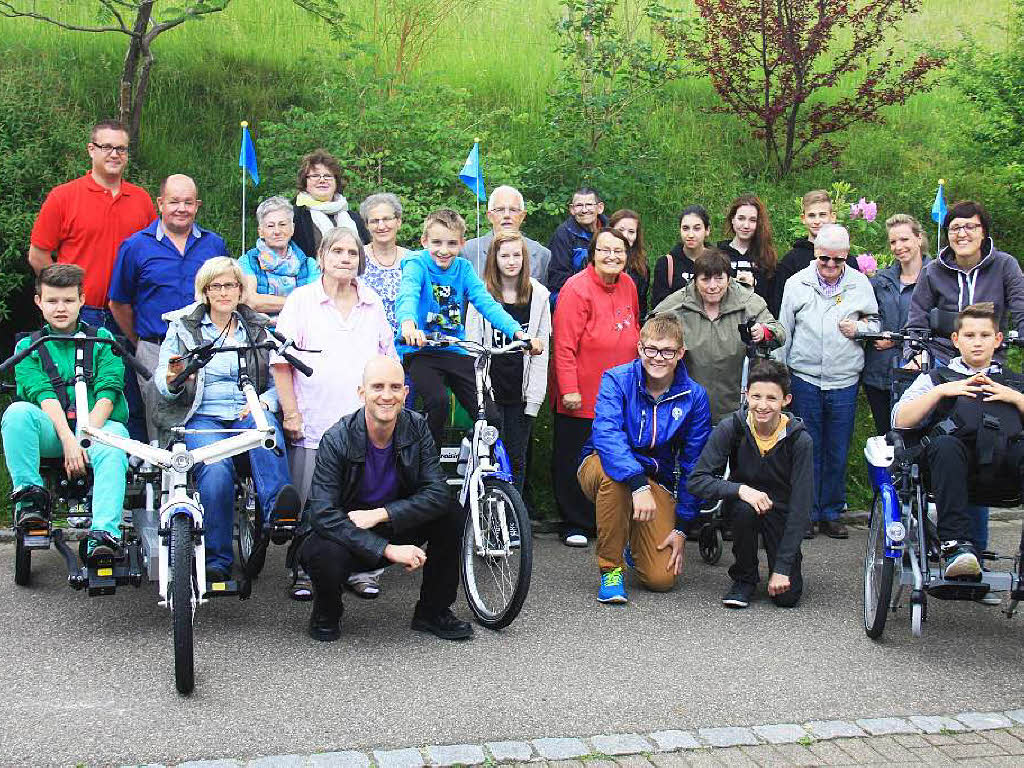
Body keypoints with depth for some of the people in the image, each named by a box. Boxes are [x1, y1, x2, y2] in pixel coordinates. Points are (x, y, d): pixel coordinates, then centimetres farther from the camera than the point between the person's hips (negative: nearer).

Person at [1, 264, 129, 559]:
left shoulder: (102, 339, 12)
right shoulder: (28, 346, 12)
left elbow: (107, 394, -1)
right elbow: (43, 395, -5)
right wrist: (68, 439, -22)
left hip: (100, 424, -1)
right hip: (52, 429, 1)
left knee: (112, 452, -35)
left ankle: (104, 533, -47)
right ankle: (30, 497, -24)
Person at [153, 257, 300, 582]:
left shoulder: (259, 329, 17)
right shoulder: (182, 327, 13)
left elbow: (277, 382, 12)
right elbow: (161, 379, 10)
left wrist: (264, 401, -10)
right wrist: (172, 381, -15)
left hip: (247, 414, 1)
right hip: (201, 417, -1)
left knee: (264, 422, -37)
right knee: (216, 470, -33)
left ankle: (277, 510, -55)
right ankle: (217, 561, -28)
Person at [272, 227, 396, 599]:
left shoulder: (373, 303, 13)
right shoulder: (301, 299, 2)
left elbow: (387, 359, 21)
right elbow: (280, 360, -1)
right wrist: (291, 413, -7)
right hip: (313, 424, -3)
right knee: (309, 503, -1)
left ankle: (361, 570, 13)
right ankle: (305, 573, 10)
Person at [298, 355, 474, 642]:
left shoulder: (416, 428, -11)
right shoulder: (337, 440, -22)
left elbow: (438, 494, -16)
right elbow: (323, 514, -30)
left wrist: (379, 515, -28)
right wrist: (387, 550, -38)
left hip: (393, 530, 4)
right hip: (344, 533, -4)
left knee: (453, 513, -17)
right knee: (326, 555, -37)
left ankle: (434, 612, 0)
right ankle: (326, 612, 0)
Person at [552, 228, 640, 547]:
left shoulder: (628, 286, 6)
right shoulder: (577, 288, -16)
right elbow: (564, 345, -17)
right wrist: (569, 389, -20)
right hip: (579, 398, -6)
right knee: (573, 462, 4)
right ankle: (574, 525, 17)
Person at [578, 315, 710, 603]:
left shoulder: (694, 396, -7)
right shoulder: (617, 380, -15)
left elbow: (692, 467, -3)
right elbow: (605, 433, -32)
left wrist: (681, 527, -7)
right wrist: (638, 484, -45)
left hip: (657, 482, 2)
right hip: (604, 467, -2)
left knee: (661, 578, -15)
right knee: (611, 470, -41)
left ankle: (634, 539, 24)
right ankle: (610, 568, -22)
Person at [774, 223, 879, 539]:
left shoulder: (860, 284, 5)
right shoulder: (797, 283, 3)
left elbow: (875, 323, 15)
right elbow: (784, 331, 8)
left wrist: (860, 328, -8)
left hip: (844, 381, 1)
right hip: (804, 379, -1)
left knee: (838, 453, 6)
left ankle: (831, 513, 17)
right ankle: (807, 514, 12)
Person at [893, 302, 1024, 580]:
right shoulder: (937, 377, 28)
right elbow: (901, 421, 12)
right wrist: (942, 391, 6)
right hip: (961, 454, -1)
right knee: (944, 445, -37)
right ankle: (957, 545, -44)